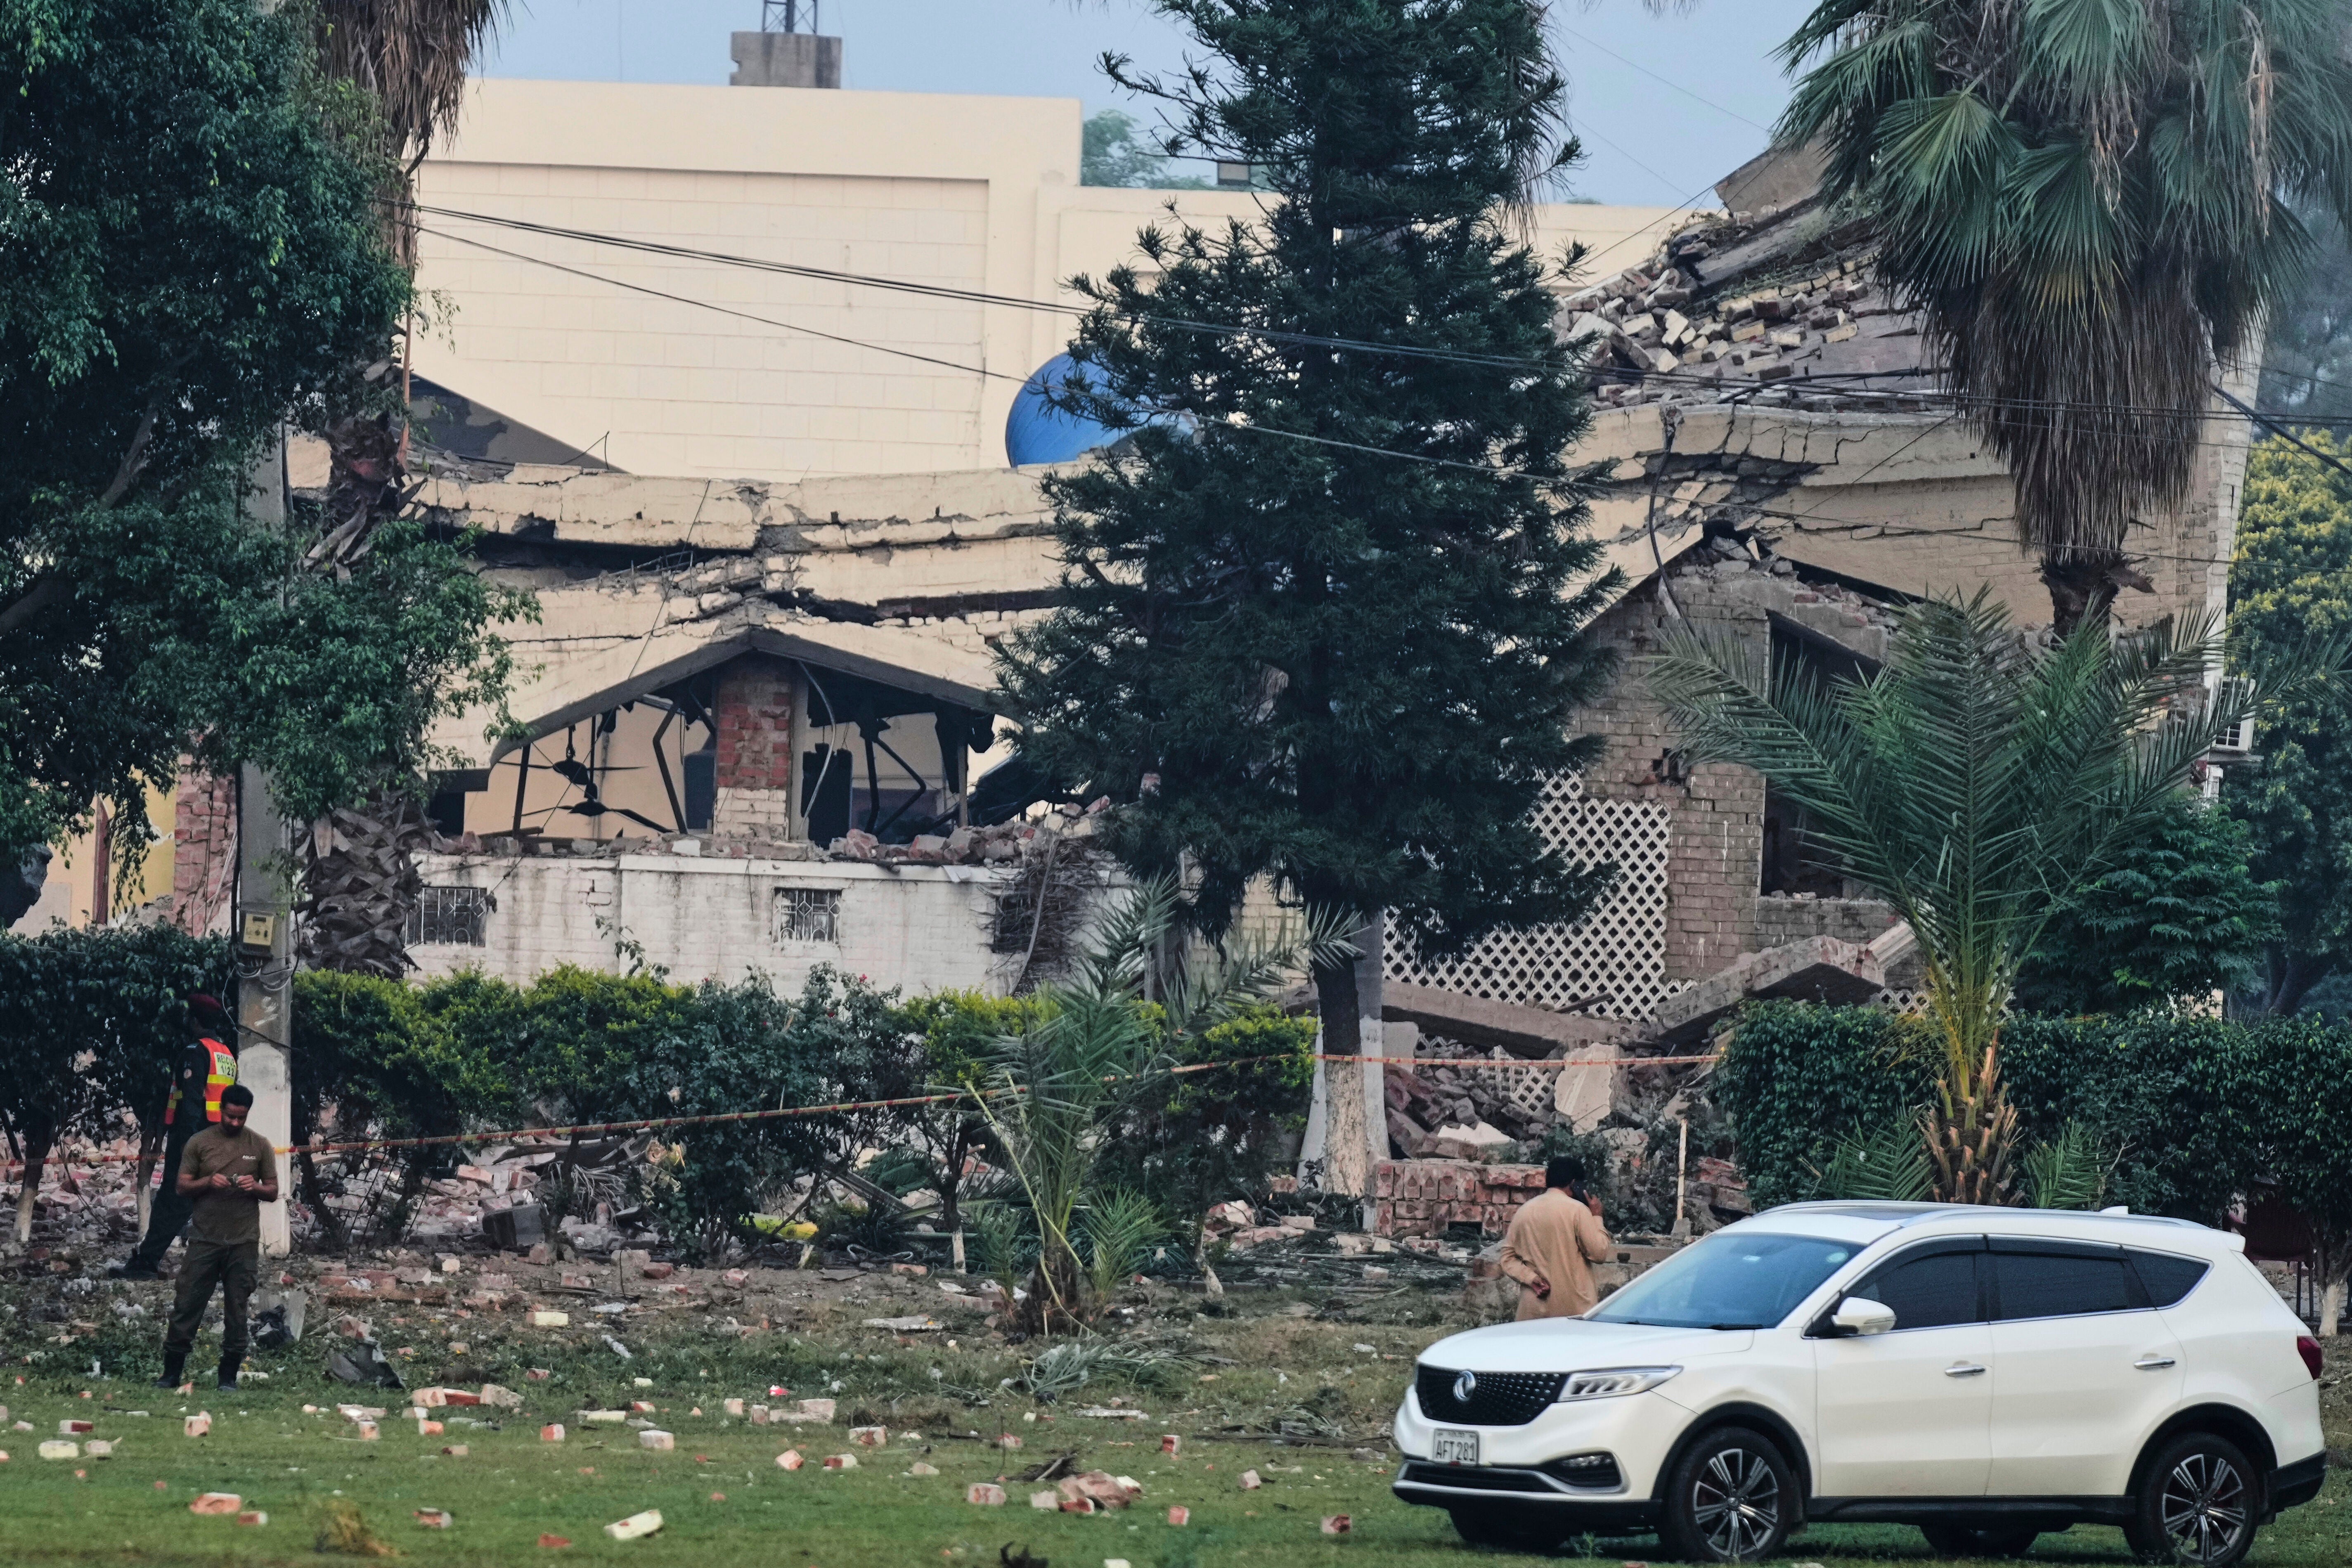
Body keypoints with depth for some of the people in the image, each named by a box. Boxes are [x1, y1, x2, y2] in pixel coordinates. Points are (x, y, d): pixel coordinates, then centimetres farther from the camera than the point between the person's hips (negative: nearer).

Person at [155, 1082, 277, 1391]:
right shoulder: (200, 1143, 5)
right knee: (187, 1306, -2)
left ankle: (229, 1377, 8)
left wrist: (255, 1187, -12)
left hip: (243, 1242, 1)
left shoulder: (260, 1146, 7)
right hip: (204, 1239, 0)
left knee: (236, 1312, 2)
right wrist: (208, 1183, -15)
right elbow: (182, 1186, 5)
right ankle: (171, 1374, 3)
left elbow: (273, 1192, 10)